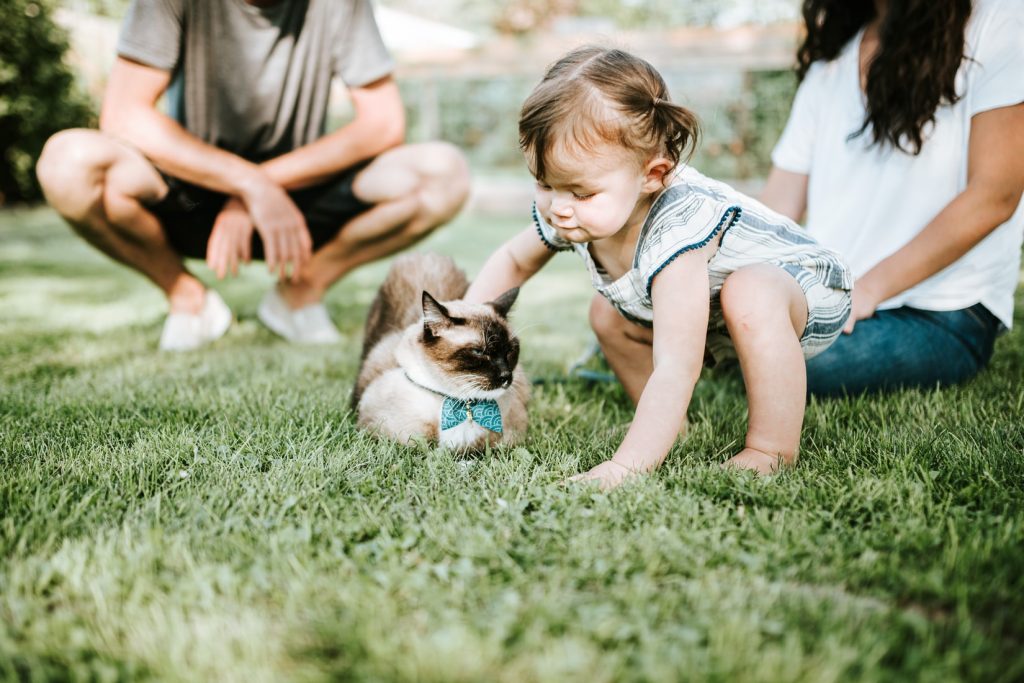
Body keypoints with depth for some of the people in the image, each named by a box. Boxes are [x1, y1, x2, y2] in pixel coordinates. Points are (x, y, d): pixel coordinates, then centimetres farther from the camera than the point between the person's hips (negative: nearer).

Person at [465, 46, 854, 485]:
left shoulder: (675, 231, -42)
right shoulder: (565, 213, -18)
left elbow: (674, 371, -45)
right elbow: (513, 260, 3)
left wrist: (625, 467, -49)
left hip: (807, 290, -8)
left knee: (748, 293, -38)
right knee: (608, 316, 5)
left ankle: (774, 449, -22)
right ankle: (670, 424, 16)